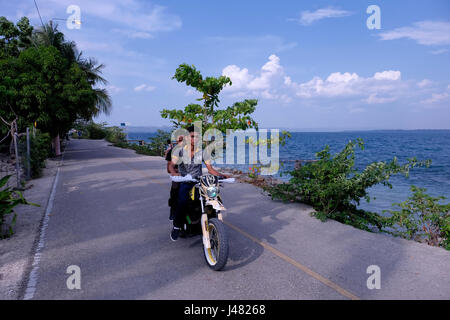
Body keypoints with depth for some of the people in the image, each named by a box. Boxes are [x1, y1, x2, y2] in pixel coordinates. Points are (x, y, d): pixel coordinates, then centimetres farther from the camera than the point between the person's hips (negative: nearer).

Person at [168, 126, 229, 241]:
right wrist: (173, 172, -36)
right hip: (184, 182, -3)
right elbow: (171, 165, -13)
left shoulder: (202, 151, 4)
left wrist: (222, 175, -12)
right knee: (182, 201, -32)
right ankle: (176, 226, -11)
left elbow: (210, 168, 4)